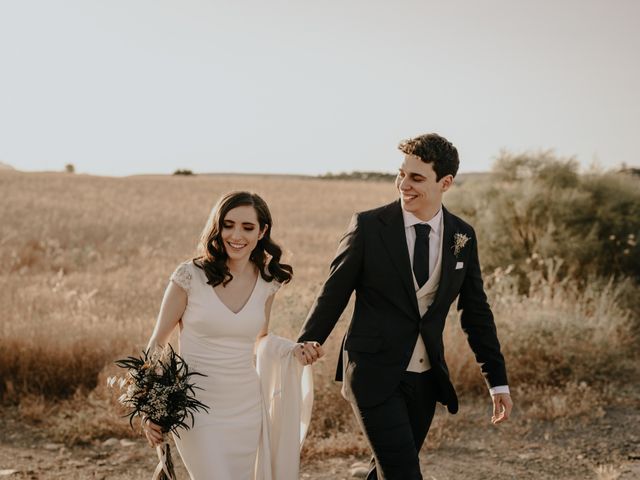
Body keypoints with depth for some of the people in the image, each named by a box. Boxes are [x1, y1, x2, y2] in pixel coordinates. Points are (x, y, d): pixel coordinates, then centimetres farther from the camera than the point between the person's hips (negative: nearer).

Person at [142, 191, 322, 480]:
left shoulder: (266, 282, 2)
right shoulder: (190, 276, -11)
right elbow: (157, 343, -3)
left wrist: (293, 351, -1)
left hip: (247, 409, 4)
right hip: (198, 410, -4)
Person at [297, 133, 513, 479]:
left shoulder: (462, 236, 2)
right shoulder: (369, 226, -10)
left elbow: (476, 311, 9)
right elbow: (332, 295, -3)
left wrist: (498, 381, 10)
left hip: (426, 379, 4)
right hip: (374, 374, -4)